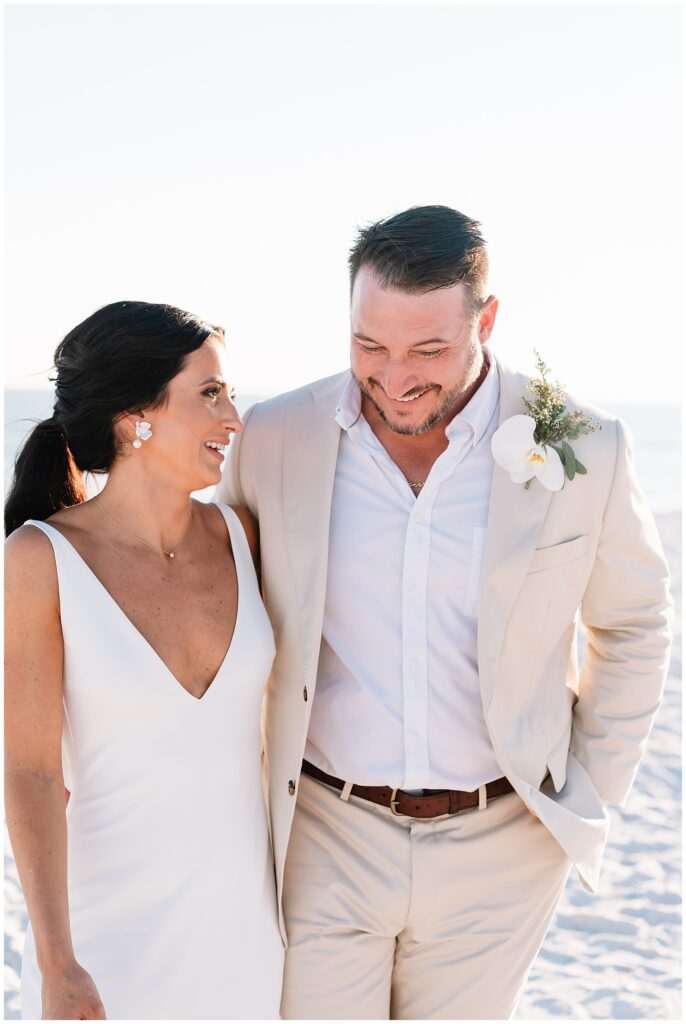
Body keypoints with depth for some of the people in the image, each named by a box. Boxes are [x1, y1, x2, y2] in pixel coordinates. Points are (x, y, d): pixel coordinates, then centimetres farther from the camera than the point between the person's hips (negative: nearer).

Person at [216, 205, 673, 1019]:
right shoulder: (273, 438, -7)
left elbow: (632, 621, 6)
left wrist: (592, 790, 3)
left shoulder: (582, 448, -10)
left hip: (500, 841, 0)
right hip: (325, 837, 0)